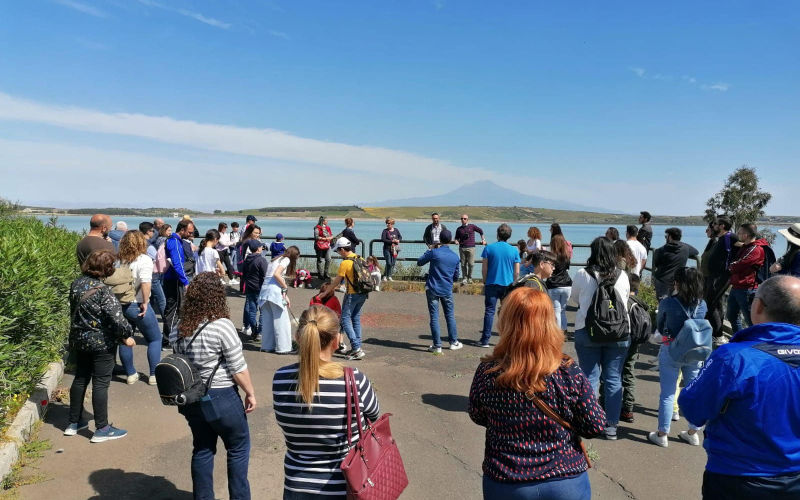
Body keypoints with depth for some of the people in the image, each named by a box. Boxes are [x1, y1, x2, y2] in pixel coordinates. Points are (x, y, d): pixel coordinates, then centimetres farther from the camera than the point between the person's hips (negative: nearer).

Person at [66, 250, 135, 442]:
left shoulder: (76, 284, 2)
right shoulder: (102, 290, -23)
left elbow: (73, 310, 13)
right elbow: (116, 317, -25)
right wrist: (127, 335, -11)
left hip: (79, 339, 8)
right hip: (101, 343, -8)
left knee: (80, 379, 19)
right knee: (101, 383, 0)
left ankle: (74, 422, 31)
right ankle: (102, 429, 8)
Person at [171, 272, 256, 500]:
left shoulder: (179, 328, -1)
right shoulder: (222, 325, -20)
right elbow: (238, 368, -16)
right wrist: (250, 393, -3)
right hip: (221, 398, -6)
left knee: (202, 450, 20)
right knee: (238, 448, 14)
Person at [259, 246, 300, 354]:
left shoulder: (277, 259, 25)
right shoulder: (286, 260, -1)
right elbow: (276, 274, -17)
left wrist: (285, 296, 20)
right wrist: (286, 287, -6)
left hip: (265, 288, 8)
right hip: (274, 290, -8)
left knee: (267, 320, 12)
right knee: (281, 320, -1)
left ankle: (267, 346, 16)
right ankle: (283, 348, 2)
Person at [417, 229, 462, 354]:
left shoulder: (433, 252, -12)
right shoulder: (455, 256, 2)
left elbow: (419, 262, 3)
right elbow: (456, 276, 11)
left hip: (432, 289, -3)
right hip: (447, 290, 3)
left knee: (434, 317, 2)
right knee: (450, 316, 16)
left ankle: (437, 346, 4)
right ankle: (454, 342, 23)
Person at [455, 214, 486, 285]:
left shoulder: (472, 226, 5)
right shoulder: (459, 229, 11)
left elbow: (481, 231, 17)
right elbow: (457, 238, 20)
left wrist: (483, 240, 16)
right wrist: (456, 241, -2)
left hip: (471, 247, -2)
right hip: (462, 248, 2)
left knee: (471, 264, -5)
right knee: (463, 264, 2)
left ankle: (470, 278, 13)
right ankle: (464, 278, 10)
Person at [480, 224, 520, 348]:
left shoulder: (489, 248, -4)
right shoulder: (514, 250, 0)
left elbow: (484, 269, -3)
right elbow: (517, 272, 2)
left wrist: (485, 282, 9)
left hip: (492, 284, -1)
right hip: (508, 285, 1)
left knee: (489, 312, 2)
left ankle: (485, 340, 0)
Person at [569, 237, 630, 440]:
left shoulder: (582, 275, -6)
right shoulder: (622, 276, -1)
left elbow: (574, 298, 8)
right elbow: (626, 299, 13)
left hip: (587, 331, -1)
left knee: (590, 378, 7)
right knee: (613, 379, 9)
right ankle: (611, 425, 15)